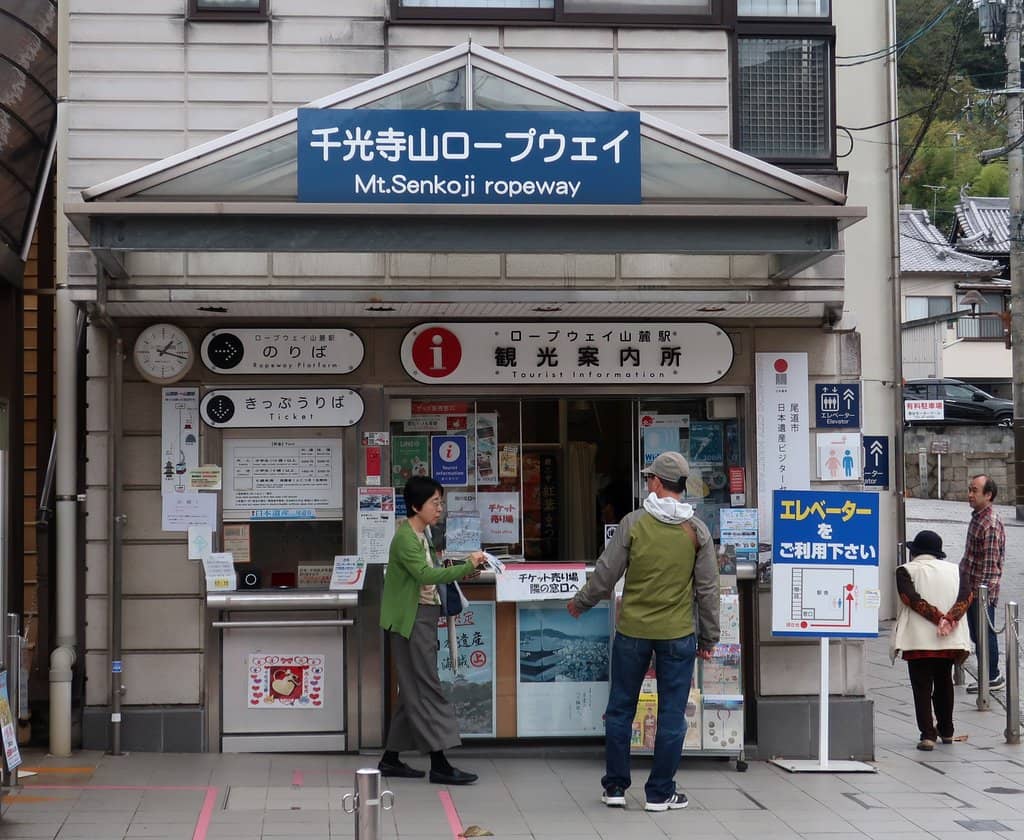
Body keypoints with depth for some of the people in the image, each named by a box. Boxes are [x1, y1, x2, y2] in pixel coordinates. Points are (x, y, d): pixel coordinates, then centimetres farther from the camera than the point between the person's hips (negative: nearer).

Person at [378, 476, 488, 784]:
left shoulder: (420, 536, 16)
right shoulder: (405, 538, -15)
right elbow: (425, 575, -28)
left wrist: (459, 572, 2)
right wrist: (467, 566, -30)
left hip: (425, 618, 10)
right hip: (412, 619, -10)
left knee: (413, 692, 12)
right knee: (427, 690, -10)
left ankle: (391, 759, 18)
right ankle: (438, 764, -9)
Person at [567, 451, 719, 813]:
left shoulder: (634, 522, -7)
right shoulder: (697, 530, -2)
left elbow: (606, 573, -3)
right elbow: (707, 588, 0)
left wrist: (581, 603, 15)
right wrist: (709, 637, 10)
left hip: (632, 630, 0)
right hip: (677, 633, 0)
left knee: (620, 709, 12)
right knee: (671, 713, 7)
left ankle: (615, 787, 18)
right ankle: (660, 793, 11)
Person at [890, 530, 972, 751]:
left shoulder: (905, 571, 1)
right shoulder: (955, 570, 11)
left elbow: (911, 598, -15)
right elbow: (967, 595, -5)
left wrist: (938, 618, -15)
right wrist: (950, 619, -15)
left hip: (918, 640, -4)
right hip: (950, 641, 4)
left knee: (922, 687, 0)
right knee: (944, 684, 20)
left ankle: (927, 734, -10)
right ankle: (946, 731, 30)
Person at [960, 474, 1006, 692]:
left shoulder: (990, 525, -20)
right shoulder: (978, 517, 10)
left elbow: (990, 564, -22)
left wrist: (981, 590, -22)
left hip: (983, 592, -10)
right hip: (972, 589, 10)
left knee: (984, 633, 0)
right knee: (977, 634, 15)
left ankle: (992, 678, 10)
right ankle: (988, 676, 24)